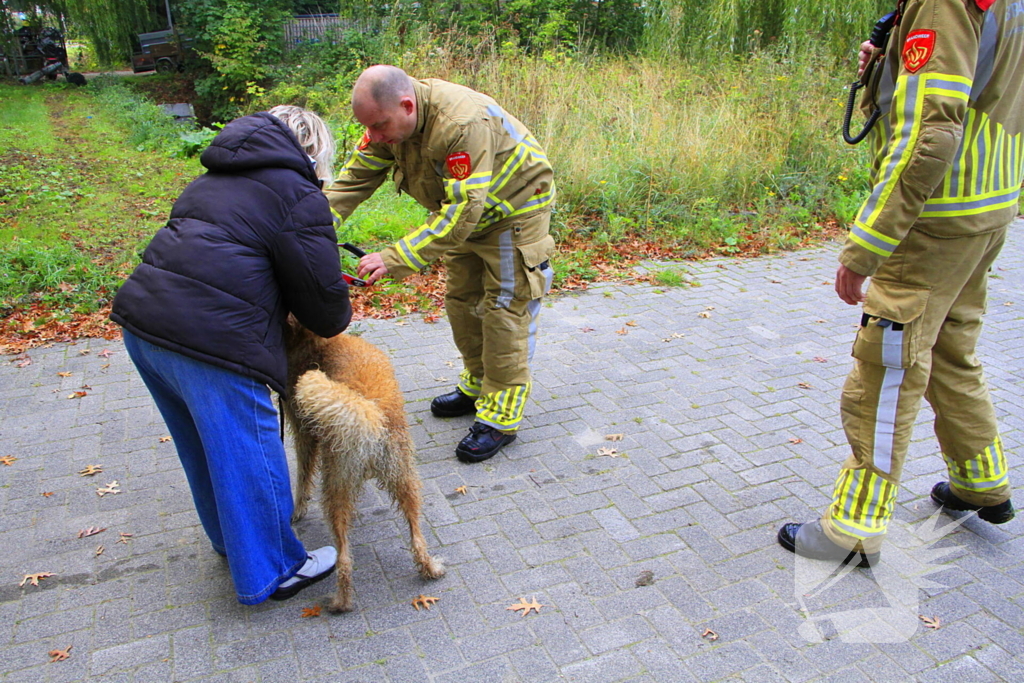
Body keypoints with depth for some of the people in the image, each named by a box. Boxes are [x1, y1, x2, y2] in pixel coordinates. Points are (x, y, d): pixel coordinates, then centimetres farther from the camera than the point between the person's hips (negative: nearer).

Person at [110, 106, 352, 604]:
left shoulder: (214, 179, 22)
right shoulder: (298, 196, -5)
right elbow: (322, 293, -7)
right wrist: (337, 320, 17)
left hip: (143, 322, 9)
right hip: (209, 341, -9)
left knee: (203, 446, 25)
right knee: (248, 454, 6)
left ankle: (231, 540, 46)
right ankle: (271, 573, 24)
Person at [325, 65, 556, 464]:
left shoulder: (463, 124, -38)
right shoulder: (390, 119, -12)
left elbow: (463, 210, -41)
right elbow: (356, 177, -9)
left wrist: (396, 259, -44)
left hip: (514, 210, -8)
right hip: (465, 208, 8)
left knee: (505, 309, -7)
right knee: (461, 301, 13)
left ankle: (501, 418, 2)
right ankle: (476, 387, 31)